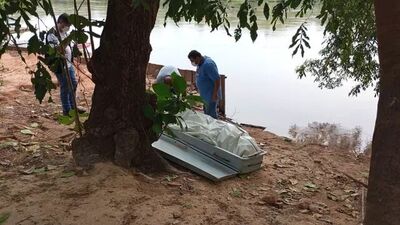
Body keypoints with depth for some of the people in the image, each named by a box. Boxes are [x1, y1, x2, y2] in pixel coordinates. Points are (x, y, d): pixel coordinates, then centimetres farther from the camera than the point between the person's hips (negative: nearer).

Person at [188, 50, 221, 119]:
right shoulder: (200, 64, 5)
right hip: (205, 95, 10)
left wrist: (215, 94, -23)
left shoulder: (208, 64, -25)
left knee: (211, 114, -4)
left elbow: (217, 80, -26)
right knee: (206, 114, 18)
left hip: (211, 96, -10)